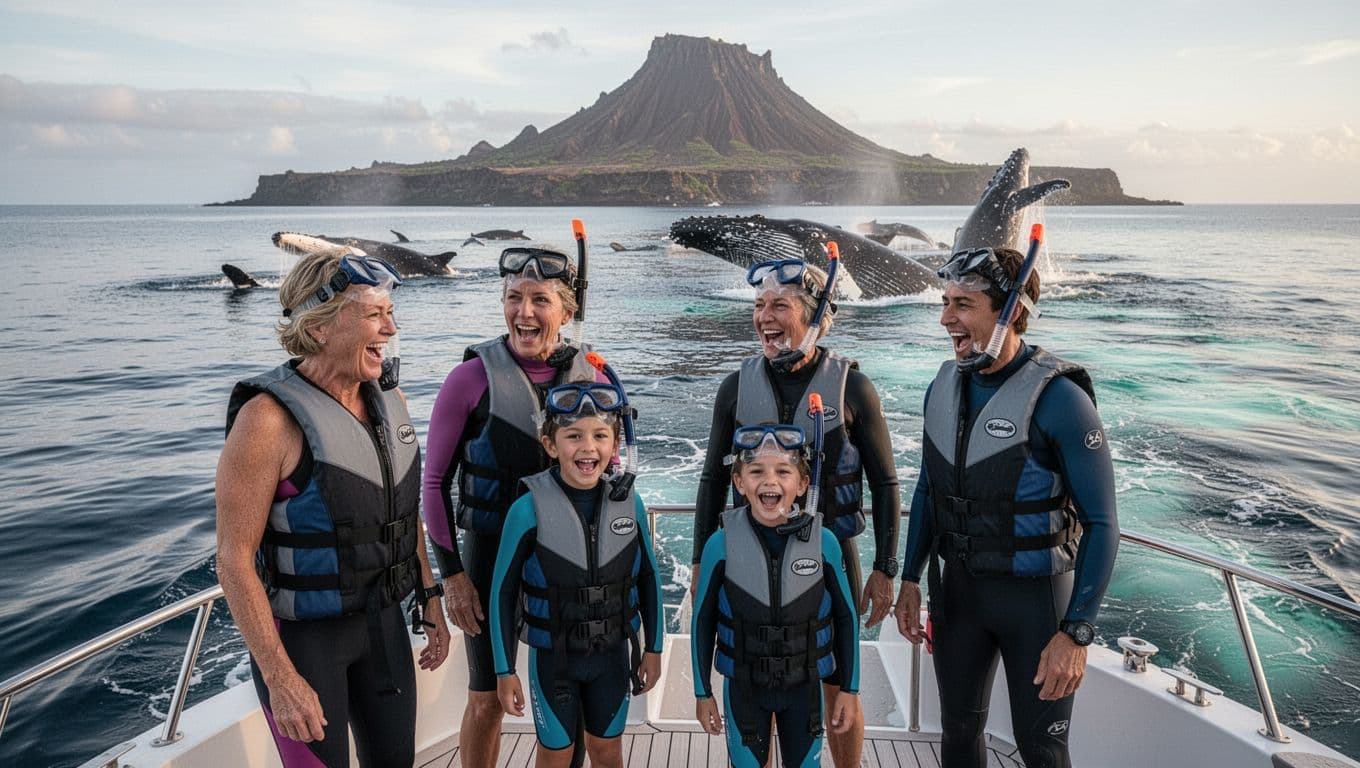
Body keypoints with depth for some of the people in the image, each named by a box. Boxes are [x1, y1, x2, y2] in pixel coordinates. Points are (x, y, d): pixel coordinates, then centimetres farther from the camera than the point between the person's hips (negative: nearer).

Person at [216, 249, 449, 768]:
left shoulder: (389, 401, 0)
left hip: (383, 622, 6)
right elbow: (234, 558, -19)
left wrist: (430, 601, 12)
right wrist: (280, 679, -20)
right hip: (302, 637, -6)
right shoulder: (270, 418, -20)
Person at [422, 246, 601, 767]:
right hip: (492, 553, -2)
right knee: (488, 700, 11)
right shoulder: (473, 377, -13)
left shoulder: (588, 375, -5)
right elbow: (435, 482, -6)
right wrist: (452, 573, -9)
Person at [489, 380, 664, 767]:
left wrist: (653, 648, 6)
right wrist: (505, 671, -7)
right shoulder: (529, 509, -19)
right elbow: (503, 591, -10)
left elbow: (648, 579, 2)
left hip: (613, 654, 3)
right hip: (553, 658, -2)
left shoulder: (629, 503, -10)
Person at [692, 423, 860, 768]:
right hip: (742, 687, -1)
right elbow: (703, 620, -4)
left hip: (804, 687, 1)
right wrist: (703, 692, 1)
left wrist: (849, 688, 3)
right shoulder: (721, 545, -16)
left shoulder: (824, 542, -14)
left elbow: (846, 617, -1)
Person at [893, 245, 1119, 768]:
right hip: (958, 587, 5)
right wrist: (910, 580, 9)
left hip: (1036, 594, -5)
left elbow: (1100, 524, -17)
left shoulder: (1059, 398, -20)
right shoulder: (944, 385, -2)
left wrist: (1077, 632, -19)